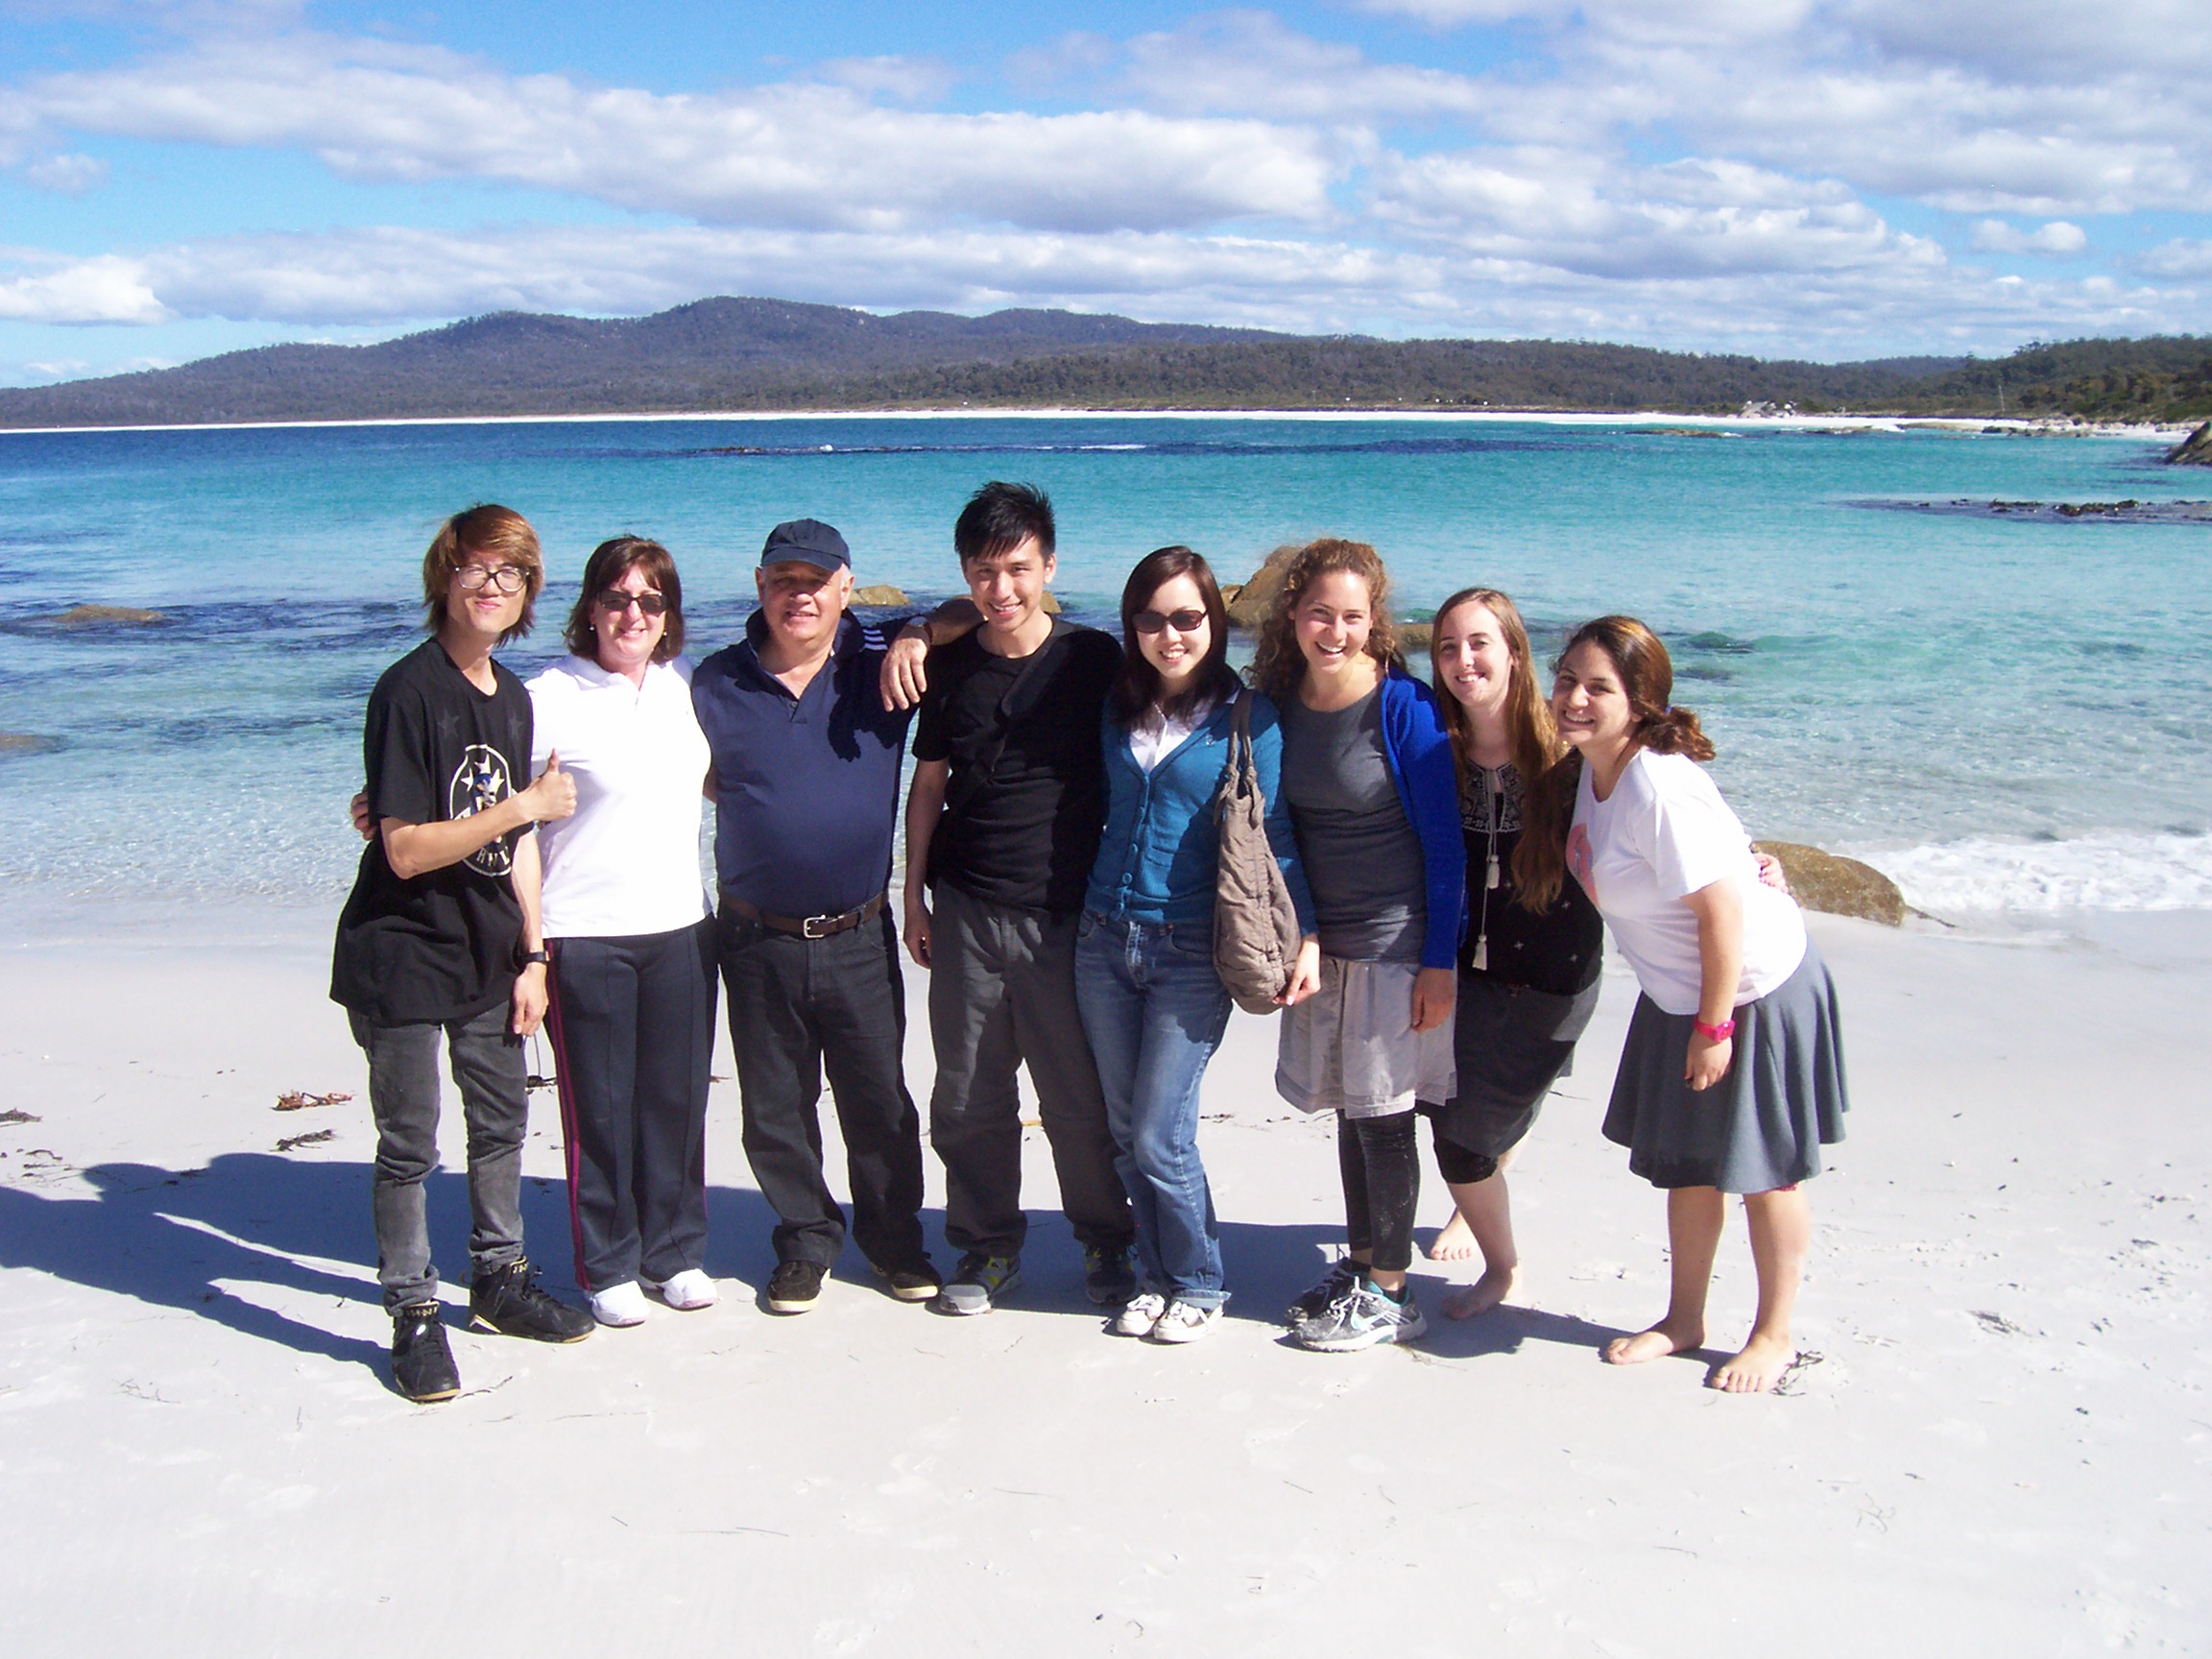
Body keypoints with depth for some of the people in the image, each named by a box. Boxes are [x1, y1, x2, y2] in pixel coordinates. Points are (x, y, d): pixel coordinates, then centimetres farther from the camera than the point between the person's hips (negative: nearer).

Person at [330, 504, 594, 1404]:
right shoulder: (409, 691, -17)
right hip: (404, 958, -7)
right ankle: (414, 1314, 16)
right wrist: (521, 806, -22)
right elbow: (406, 850, -21)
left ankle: (500, 1278, 34)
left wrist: (532, 955, 10)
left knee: (502, 1120, 17)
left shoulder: (511, 697, 7)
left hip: (489, 955, 8)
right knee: (408, 1145, 2)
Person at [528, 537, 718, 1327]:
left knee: (677, 1099, 10)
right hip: (585, 936, -5)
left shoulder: (684, 685, 9)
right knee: (600, 1107, 3)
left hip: (681, 929, 5)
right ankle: (609, 1267, 18)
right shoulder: (548, 699, -8)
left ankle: (676, 1252, 25)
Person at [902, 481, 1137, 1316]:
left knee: (1080, 1097, 4)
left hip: (1064, 912, -2)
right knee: (968, 1098, 7)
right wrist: (914, 896, 11)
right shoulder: (949, 667, 6)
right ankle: (988, 1245, 24)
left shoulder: (1093, 659, -2)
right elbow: (929, 784, 14)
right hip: (965, 910, 3)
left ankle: (1106, 1240, 24)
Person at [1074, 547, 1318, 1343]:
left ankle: (1199, 1285, 17)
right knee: (1126, 1131, 10)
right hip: (1103, 940, 5)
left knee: (1160, 1138, -4)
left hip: (1192, 954, -4)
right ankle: (1157, 1276, 27)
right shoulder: (1116, 706, 7)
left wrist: (1306, 935, -10)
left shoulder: (1247, 717, -5)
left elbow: (1274, 834, -4)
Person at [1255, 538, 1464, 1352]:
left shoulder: (1402, 705, -14)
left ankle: (1390, 1294, 15)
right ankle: (1359, 1264, 28)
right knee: (1349, 1110, 14)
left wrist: (1440, 962, -13)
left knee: (1383, 1115, 2)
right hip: (1320, 942, 5)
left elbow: (1444, 839, -11)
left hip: (1395, 943, -5)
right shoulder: (1280, 701, 2)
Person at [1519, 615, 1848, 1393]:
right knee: (1684, 1164, 18)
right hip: (1679, 994, 9)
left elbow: (1722, 908, -27)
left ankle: (1774, 1334, 25)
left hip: (1755, 991, -9)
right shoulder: (1586, 770, -2)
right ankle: (1683, 1320, 34)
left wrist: (1714, 1026, -21)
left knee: (1760, 1171, 7)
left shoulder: (1659, 787, -29)